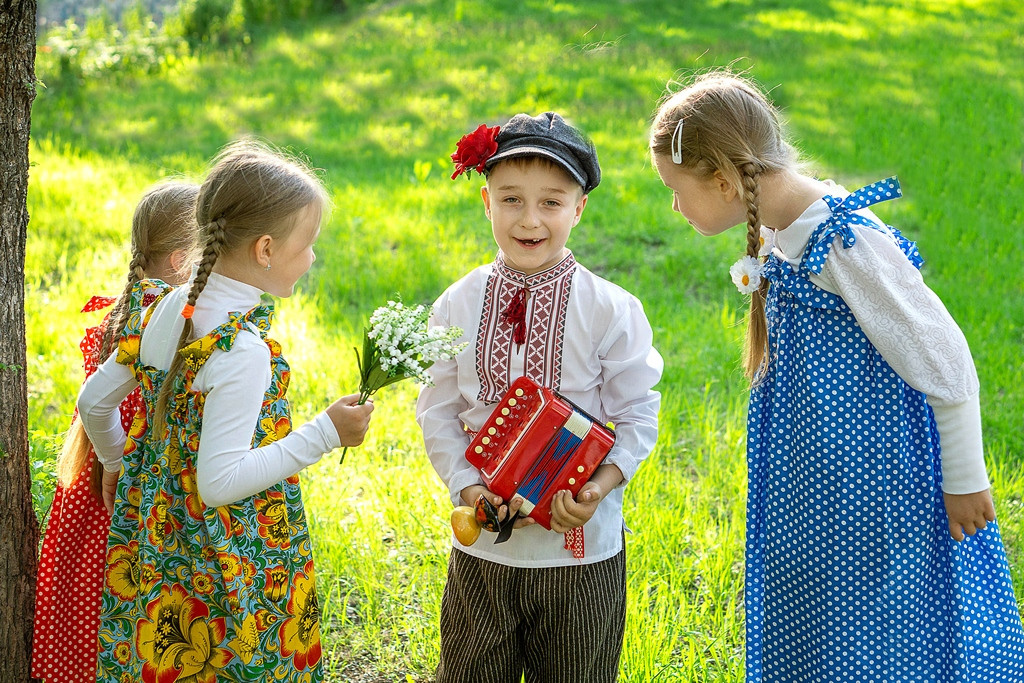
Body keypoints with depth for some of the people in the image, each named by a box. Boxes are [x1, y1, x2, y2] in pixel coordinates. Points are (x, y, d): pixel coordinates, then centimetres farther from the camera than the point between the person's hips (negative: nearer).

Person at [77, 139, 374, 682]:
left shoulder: (163, 309, 0)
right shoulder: (243, 349, -26)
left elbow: (94, 401, 11)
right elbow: (219, 482, -28)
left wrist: (117, 461, 30)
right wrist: (325, 433, -24)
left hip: (156, 532, 8)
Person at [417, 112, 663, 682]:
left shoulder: (611, 311, -9)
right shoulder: (458, 306, -3)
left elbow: (638, 416, -5)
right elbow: (438, 411, 2)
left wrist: (601, 486, -20)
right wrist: (466, 487, -12)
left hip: (582, 547, -2)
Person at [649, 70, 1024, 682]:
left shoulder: (845, 241, -24)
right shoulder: (782, 234, 3)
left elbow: (943, 360, -20)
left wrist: (966, 481, -13)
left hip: (874, 488, -9)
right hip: (818, 479, 9)